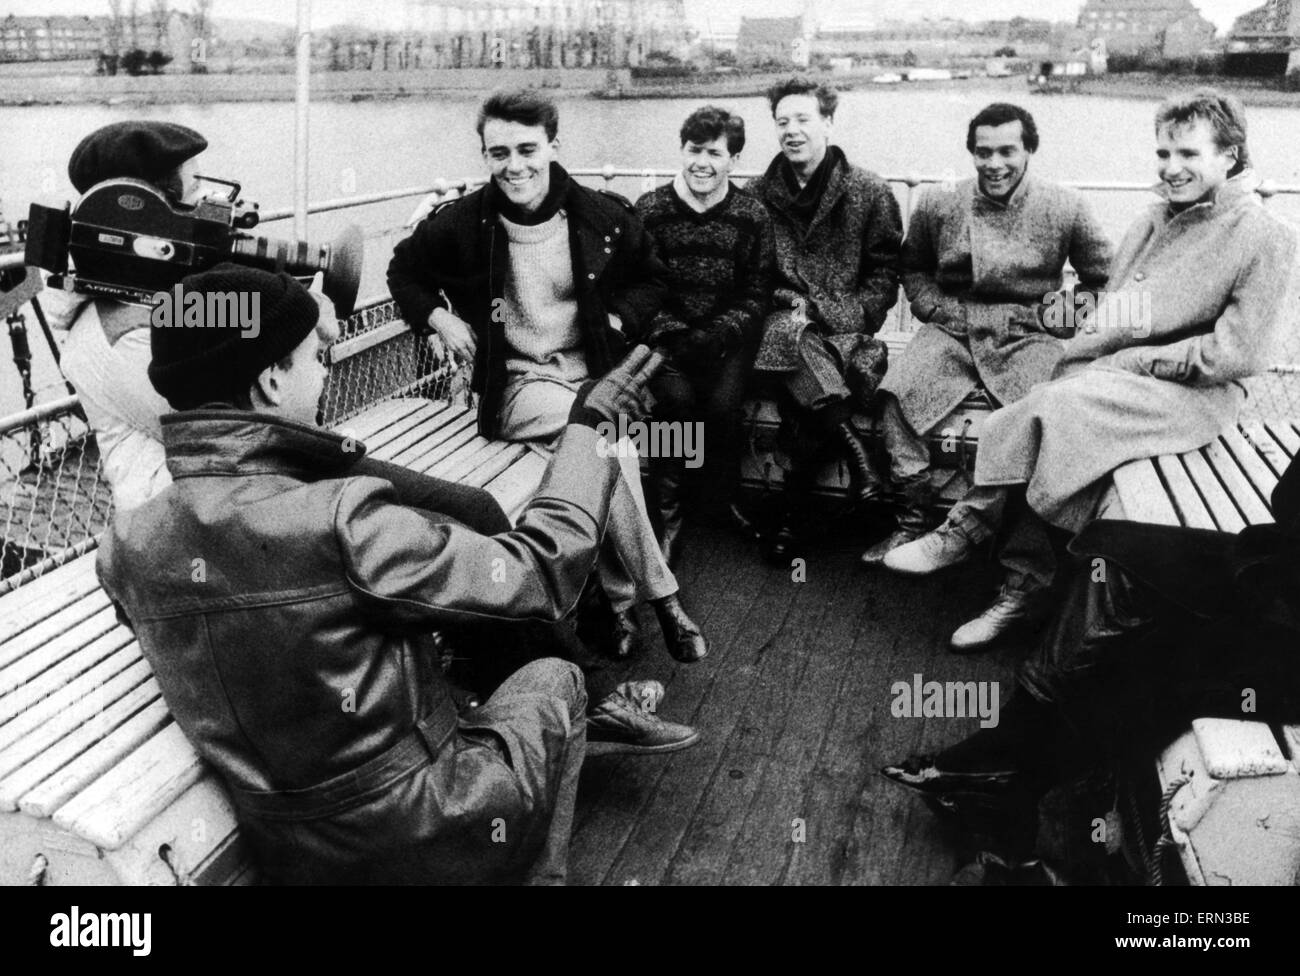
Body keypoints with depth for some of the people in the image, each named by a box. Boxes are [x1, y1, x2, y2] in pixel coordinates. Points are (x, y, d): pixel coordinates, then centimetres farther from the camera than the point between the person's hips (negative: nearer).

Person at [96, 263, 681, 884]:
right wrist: (586, 425, -7)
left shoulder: (126, 549, -9)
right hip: (433, 843, -6)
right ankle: (535, 873, 35)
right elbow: (539, 573, -21)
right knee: (554, 679, 22)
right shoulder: (337, 522, -29)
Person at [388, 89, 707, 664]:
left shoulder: (604, 218, 2)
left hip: (593, 372, 3)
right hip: (515, 385, -2)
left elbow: (651, 280, 20)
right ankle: (658, 595, -18)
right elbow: (405, 271, 18)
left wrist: (619, 320, 2)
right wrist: (439, 318, 1)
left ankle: (619, 596, -12)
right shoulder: (462, 224, -1)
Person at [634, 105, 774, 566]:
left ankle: (728, 501, 0)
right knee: (675, 396, -28)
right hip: (667, 335, 0)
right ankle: (667, 517, -14)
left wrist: (715, 336, -15)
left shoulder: (753, 217, 2)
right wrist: (672, 335, -16)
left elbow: (757, 296, 0)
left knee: (723, 402, -26)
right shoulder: (649, 210, 0)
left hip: (728, 336, 0)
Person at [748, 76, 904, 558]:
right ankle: (848, 440, -29)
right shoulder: (757, 196, 11)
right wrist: (787, 305, -6)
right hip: (783, 319, 2)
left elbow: (885, 274, 4)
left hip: (844, 327, -2)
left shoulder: (870, 193, 5)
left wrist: (834, 314, -11)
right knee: (787, 335, -37)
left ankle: (791, 513, -18)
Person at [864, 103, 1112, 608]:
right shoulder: (938, 203, 8)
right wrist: (935, 308, 4)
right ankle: (914, 519, -11)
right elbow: (912, 267, 21)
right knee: (896, 393, -27)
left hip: (1028, 335, -2)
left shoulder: (1066, 208, 4)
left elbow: (1102, 279, 12)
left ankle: (1024, 566, -25)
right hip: (952, 327, 2)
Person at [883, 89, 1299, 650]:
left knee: (1061, 405, -31)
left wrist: (1139, 360, -12)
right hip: (1119, 379, 6)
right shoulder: (1155, 221, 17)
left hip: (1197, 394, -6)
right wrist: (1092, 346, -7)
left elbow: (1240, 353, -11)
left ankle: (971, 529, -17)